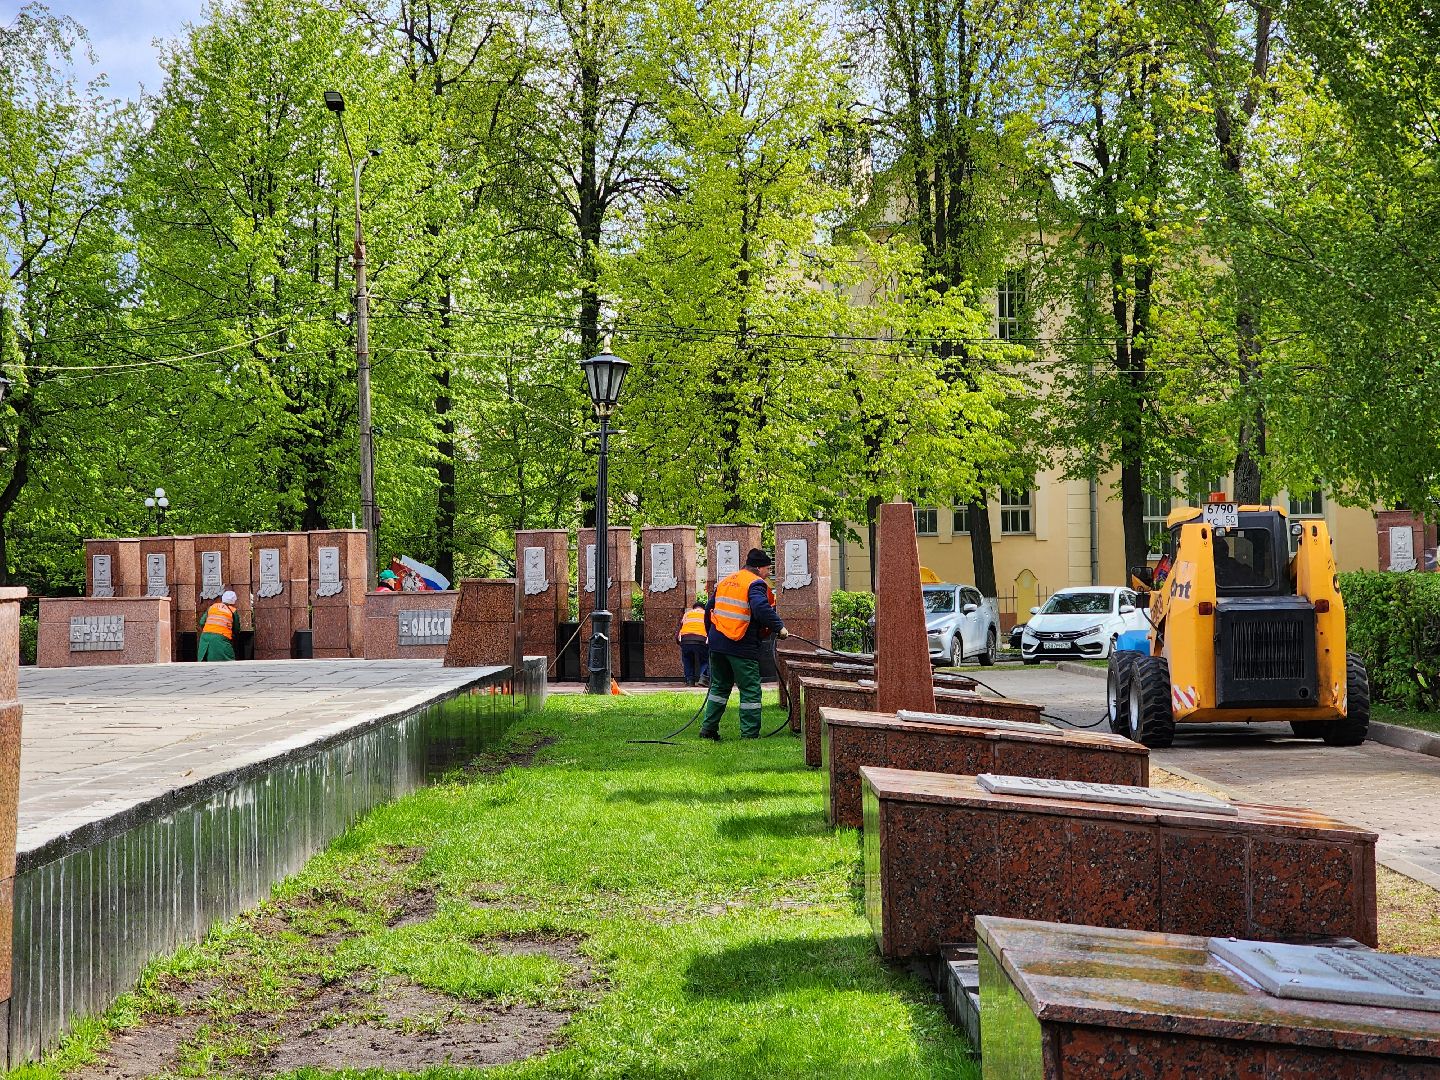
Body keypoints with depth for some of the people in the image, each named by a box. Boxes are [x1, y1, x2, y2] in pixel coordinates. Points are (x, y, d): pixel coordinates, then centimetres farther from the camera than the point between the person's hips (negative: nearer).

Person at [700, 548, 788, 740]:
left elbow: (709, 609, 22)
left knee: (719, 687, 19)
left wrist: (712, 635, 32)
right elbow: (761, 608, -27)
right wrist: (779, 627, -20)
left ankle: (708, 729, 20)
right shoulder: (755, 583, -8)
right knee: (750, 690, 1)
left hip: (717, 643, 7)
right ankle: (750, 734, -1)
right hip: (742, 646, -7)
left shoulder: (725, 582, 17)